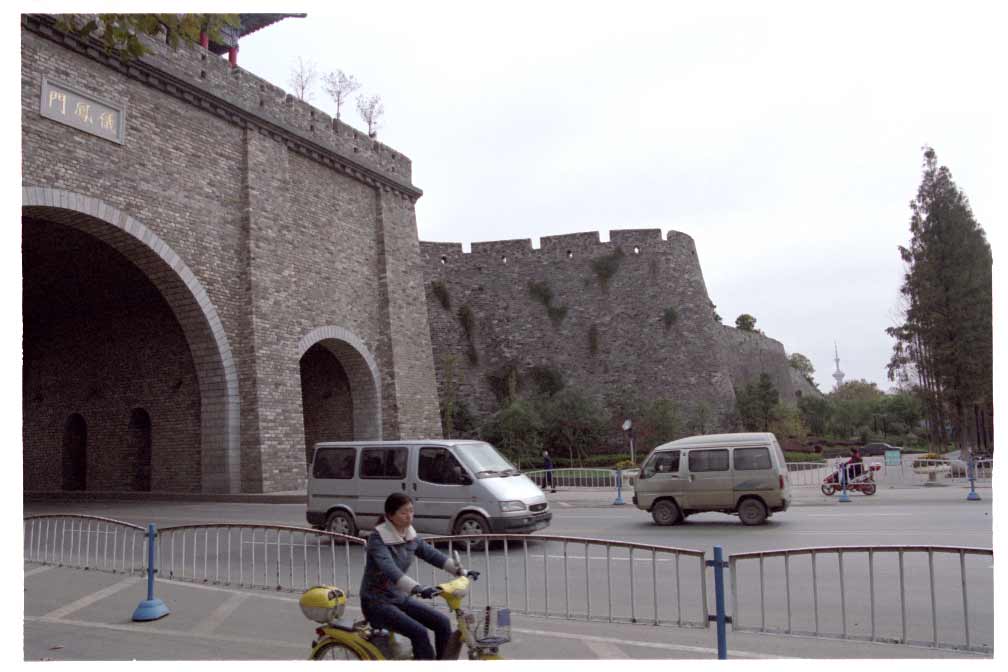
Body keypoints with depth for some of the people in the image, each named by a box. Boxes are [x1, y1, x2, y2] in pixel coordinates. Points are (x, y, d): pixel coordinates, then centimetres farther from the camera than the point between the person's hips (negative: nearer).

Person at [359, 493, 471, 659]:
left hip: (400, 597, 7)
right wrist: (417, 588, -46)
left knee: (442, 622, -6)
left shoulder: (410, 536, 3)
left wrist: (460, 570, -3)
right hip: (377, 602, -7)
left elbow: (431, 553, 8)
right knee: (419, 632, -24)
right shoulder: (378, 538, -20)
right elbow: (389, 569, -34)